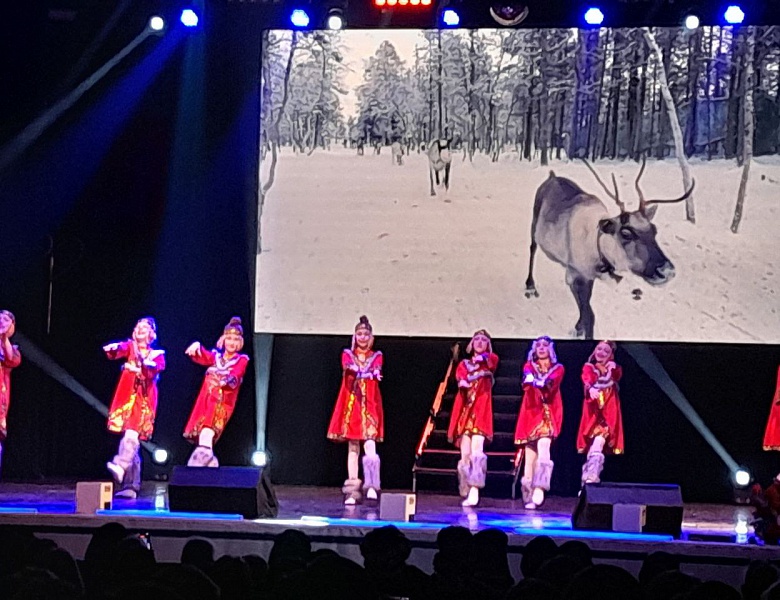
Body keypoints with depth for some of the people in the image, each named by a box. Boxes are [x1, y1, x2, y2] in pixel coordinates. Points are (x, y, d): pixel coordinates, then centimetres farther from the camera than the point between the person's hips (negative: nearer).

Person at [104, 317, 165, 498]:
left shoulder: (157, 355, 12)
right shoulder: (130, 346, 13)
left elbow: (153, 371, -9)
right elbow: (118, 351, -10)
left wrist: (143, 366, -31)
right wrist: (113, 349, -35)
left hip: (144, 400, -2)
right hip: (127, 397, 2)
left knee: (132, 435, -22)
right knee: (131, 440, 2)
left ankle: (120, 467, -41)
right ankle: (131, 486, 5)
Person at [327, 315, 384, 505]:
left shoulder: (376, 356, 9)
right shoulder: (347, 354, 8)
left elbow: (376, 371, -12)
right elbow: (348, 368, -14)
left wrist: (358, 372, -35)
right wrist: (370, 373, -35)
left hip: (369, 405, -1)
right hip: (351, 404, 1)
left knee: (369, 445, -16)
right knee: (353, 447, 2)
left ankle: (371, 487, -23)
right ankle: (352, 491, 4)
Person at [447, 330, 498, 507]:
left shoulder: (490, 360, 13)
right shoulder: (464, 364, 20)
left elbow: (493, 359, -13)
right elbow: (459, 377, -2)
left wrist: (482, 358, -36)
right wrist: (463, 382, -26)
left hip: (481, 408, -3)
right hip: (465, 408, 3)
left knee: (476, 449, -18)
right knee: (465, 454, -3)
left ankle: (474, 491, -25)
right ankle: (467, 493, -1)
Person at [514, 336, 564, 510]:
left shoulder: (558, 369, 11)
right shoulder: (529, 366, 13)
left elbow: (551, 384, -9)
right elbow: (526, 381, -10)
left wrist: (535, 381, -25)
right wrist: (543, 384, -31)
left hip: (549, 413, -2)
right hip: (531, 412, 2)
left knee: (543, 445, -23)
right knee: (530, 453, -3)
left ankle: (539, 488, -34)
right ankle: (528, 496, 4)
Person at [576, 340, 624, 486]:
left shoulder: (613, 369, 13)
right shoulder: (589, 367, 7)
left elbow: (617, 376, -11)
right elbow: (586, 380, -15)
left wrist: (614, 369, -33)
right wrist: (591, 388, -38)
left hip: (608, 410, 0)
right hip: (593, 410, 0)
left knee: (599, 441, -19)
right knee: (595, 444, -2)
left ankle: (591, 476, -26)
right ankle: (590, 475, 8)